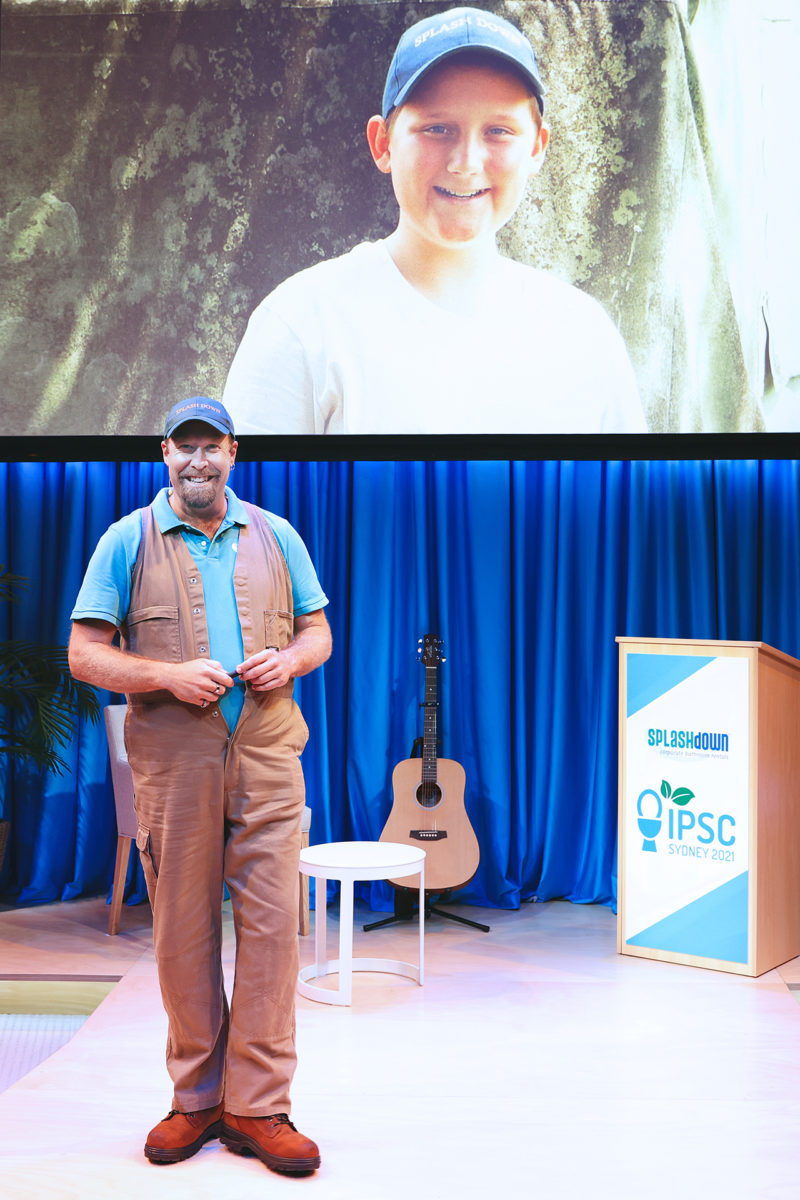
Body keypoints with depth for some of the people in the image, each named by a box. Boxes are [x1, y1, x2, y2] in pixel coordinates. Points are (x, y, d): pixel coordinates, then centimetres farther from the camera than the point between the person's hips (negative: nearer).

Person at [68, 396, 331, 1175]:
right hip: (173, 765, -1)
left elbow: (318, 634, 16)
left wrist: (290, 660, -7)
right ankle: (196, 1099, 24)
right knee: (184, 933, 6)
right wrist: (169, 676, -15)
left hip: (266, 760, 2)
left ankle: (258, 1107, 11)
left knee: (271, 925, -1)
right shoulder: (127, 540, 4)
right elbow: (84, 654, 0)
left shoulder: (276, 536, 12)